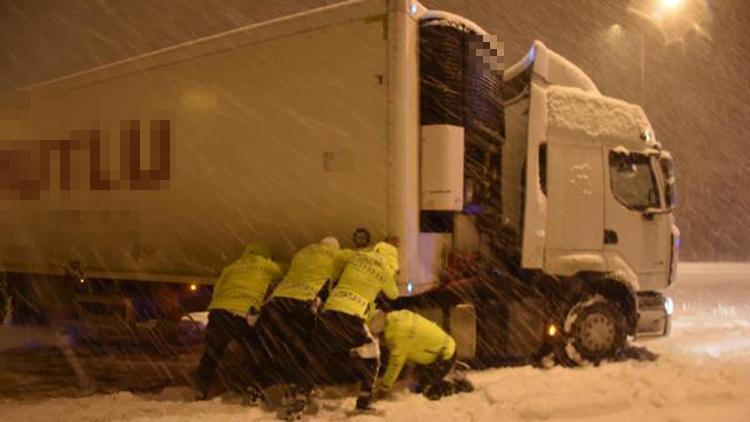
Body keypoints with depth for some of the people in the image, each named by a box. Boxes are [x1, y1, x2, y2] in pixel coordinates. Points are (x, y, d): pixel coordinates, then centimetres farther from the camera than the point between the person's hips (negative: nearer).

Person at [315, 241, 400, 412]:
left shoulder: (358, 256, 15)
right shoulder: (384, 269, 5)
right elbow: (393, 294, 22)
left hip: (330, 308, 5)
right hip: (350, 314, -5)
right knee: (370, 358, 10)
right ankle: (364, 401, 6)